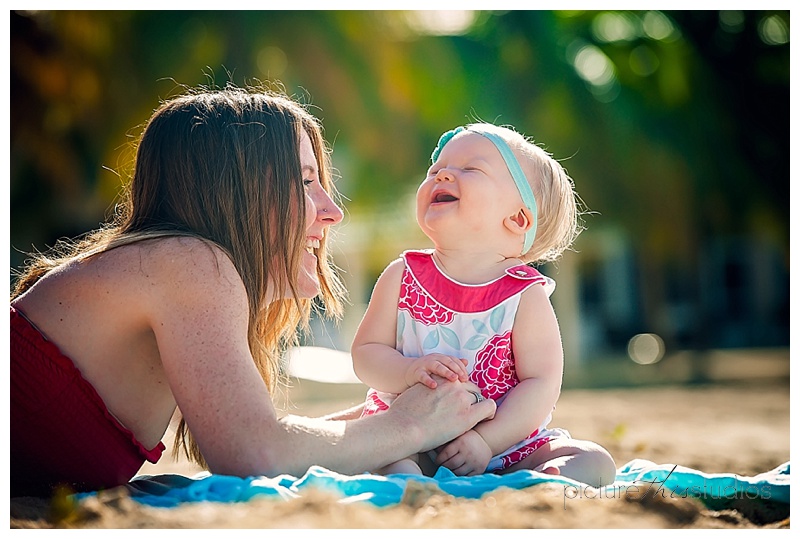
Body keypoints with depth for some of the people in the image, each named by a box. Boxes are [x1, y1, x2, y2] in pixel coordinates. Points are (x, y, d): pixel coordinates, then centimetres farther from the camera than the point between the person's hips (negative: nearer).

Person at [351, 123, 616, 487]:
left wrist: (485, 440, -23)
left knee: (594, 462, -19)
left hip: (506, 445, 0)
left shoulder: (526, 295, -8)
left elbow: (542, 384, -12)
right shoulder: (402, 277, -1)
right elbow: (366, 352, -1)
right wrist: (409, 372, -23)